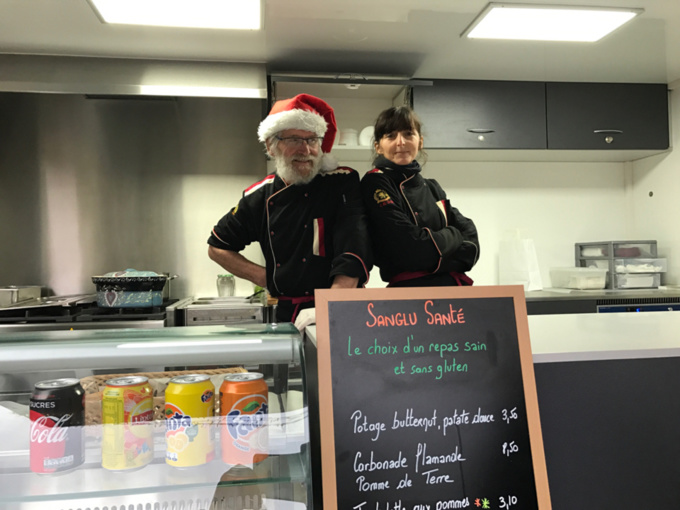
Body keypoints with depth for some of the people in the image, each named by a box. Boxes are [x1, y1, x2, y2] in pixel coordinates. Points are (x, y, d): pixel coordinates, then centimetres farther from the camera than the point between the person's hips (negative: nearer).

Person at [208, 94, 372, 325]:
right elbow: (217, 247, 22)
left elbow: (353, 255, -12)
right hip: (286, 315, 4)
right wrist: (263, 276, 10)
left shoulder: (343, 183, -1)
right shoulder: (261, 196, 8)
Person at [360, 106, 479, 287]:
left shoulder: (432, 187, 19)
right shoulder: (375, 184, -2)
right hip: (409, 290, -5)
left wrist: (437, 261, -10)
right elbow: (412, 248, -13)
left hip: (457, 287, 5)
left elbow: (472, 241, 10)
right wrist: (453, 235, 6)